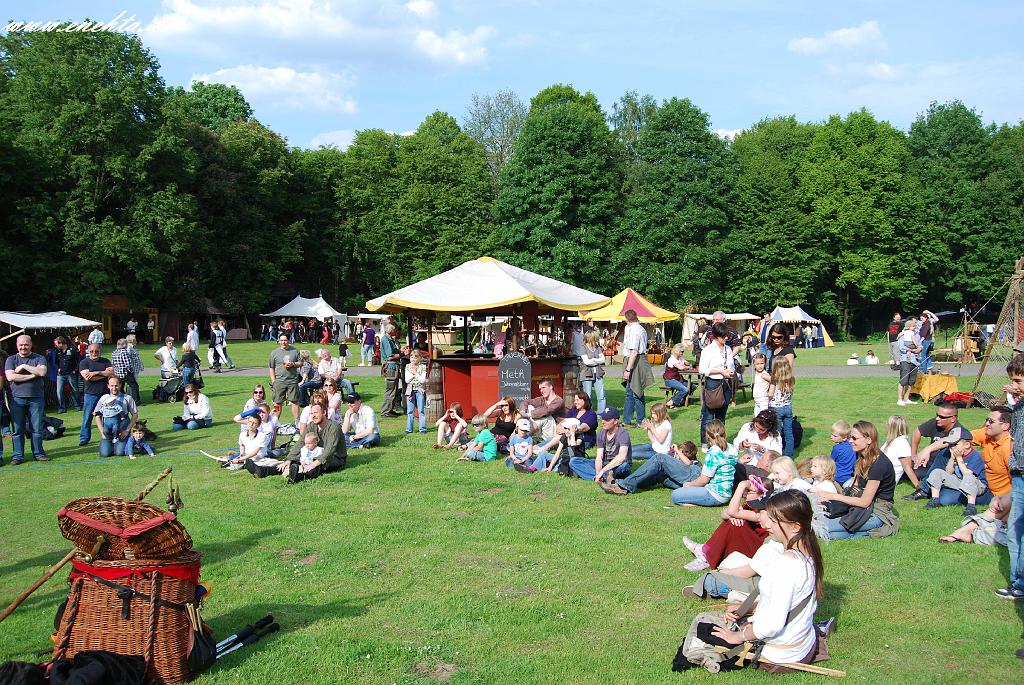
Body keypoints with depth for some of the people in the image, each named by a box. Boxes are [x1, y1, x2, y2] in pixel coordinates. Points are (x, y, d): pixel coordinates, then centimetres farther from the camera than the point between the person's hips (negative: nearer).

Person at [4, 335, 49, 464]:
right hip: (17, 399, 0)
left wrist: (24, 366, -9)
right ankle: (17, 456, 7)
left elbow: (42, 372, -11)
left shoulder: (39, 358, 8)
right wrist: (32, 375, -9)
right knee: (17, 429, 1)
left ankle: (38, 453, 12)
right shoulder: (11, 360, 9)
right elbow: (10, 377, -8)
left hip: (36, 399, 0)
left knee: (37, 428, 3)